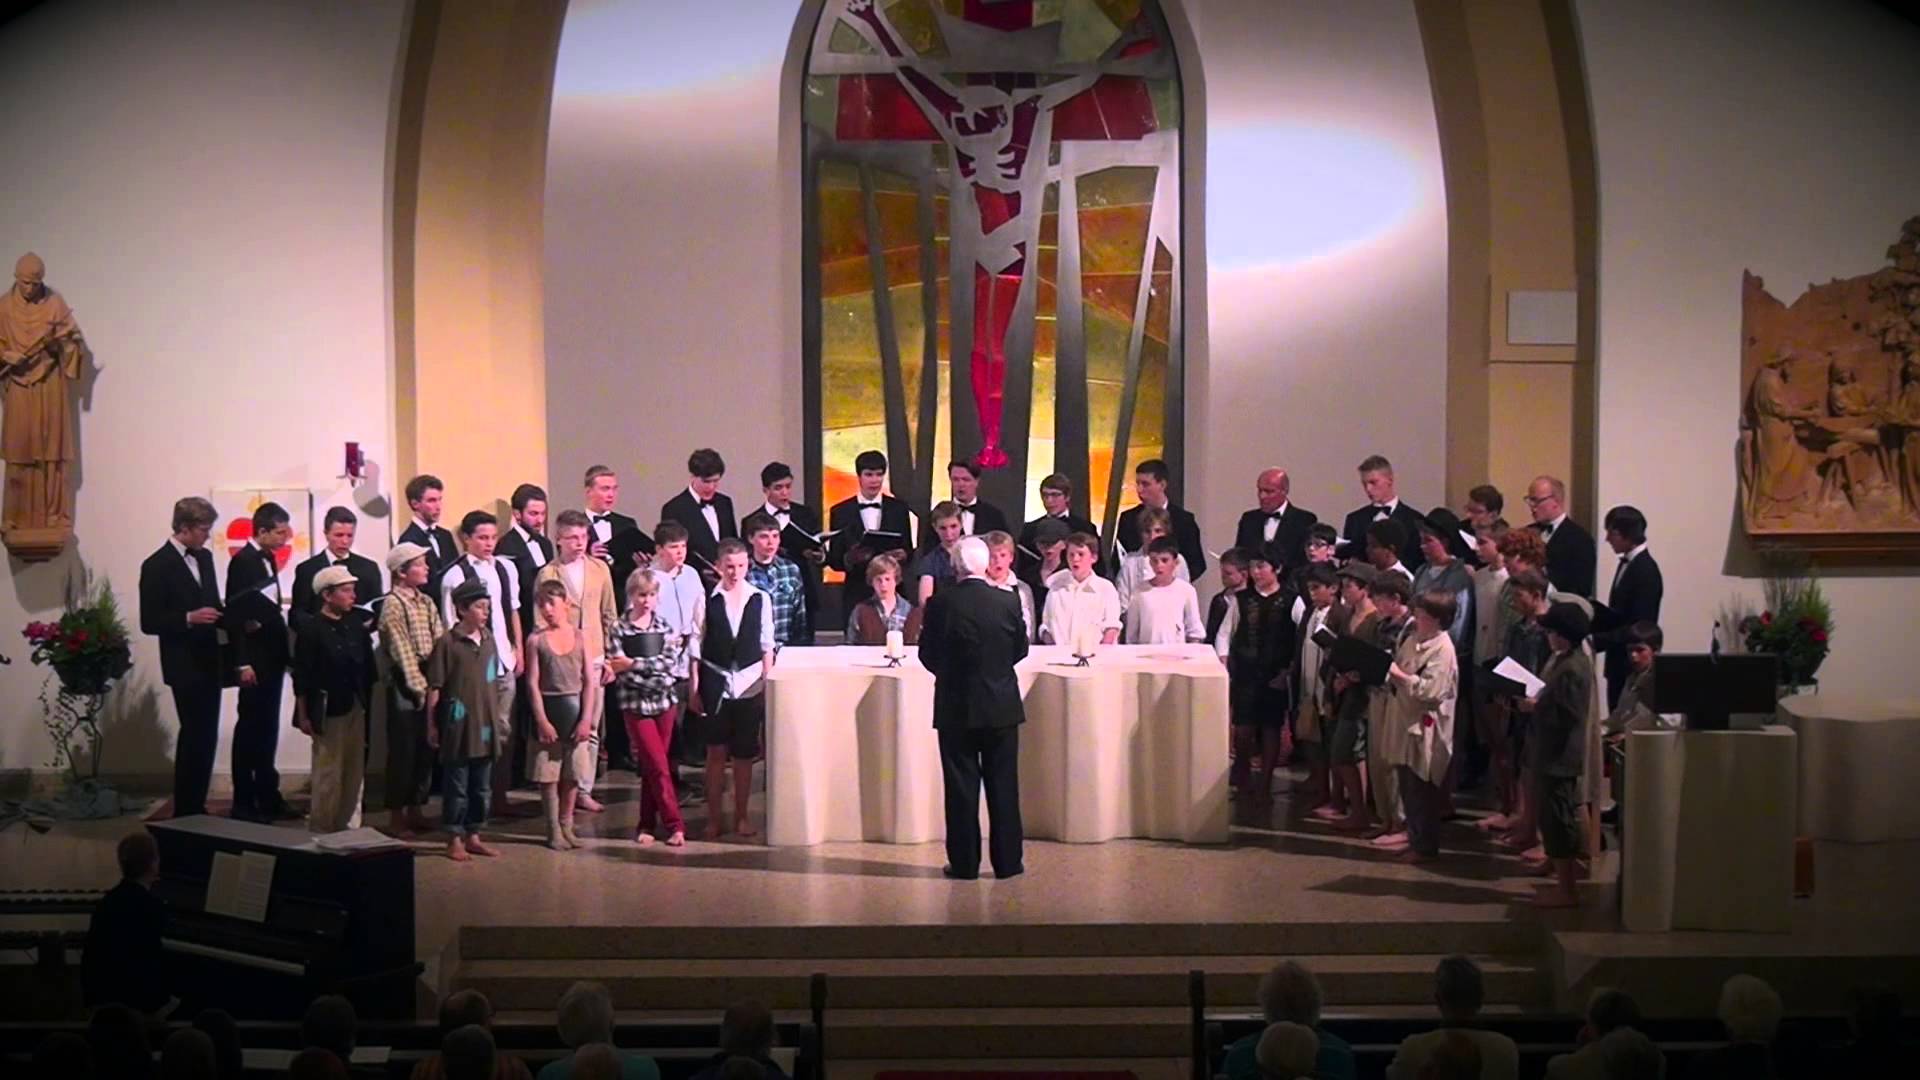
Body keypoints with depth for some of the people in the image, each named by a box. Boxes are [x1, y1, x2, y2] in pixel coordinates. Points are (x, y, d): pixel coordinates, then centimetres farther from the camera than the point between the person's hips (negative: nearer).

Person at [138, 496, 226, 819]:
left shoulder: (204, 557, 11)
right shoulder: (157, 565, -11)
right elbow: (149, 623, -13)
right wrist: (189, 619, -24)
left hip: (209, 662, 7)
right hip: (185, 666, -7)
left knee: (205, 737, 11)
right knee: (195, 738, -7)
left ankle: (195, 807, 20)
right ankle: (185, 812, 1)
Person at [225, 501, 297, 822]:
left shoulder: (269, 558, 12)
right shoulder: (243, 561, -12)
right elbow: (234, 614, -15)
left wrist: (284, 653, 10)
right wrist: (242, 663, -18)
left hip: (273, 656, 8)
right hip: (255, 658, -8)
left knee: (267, 728, 12)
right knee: (250, 728, -2)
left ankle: (268, 796, 19)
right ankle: (244, 802, 4)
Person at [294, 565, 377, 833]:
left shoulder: (356, 627, 5)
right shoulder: (311, 629, -9)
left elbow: (368, 670, 9)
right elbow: (302, 677, -9)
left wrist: (368, 705, 7)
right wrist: (303, 715, -10)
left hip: (356, 709, 5)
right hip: (327, 710, -5)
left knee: (354, 773, 11)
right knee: (328, 775, 0)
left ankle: (346, 828, 22)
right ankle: (320, 830, 10)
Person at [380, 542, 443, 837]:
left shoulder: (426, 602, 11)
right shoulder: (393, 604, -10)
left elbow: (439, 643, 5)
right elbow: (403, 652, -14)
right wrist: (419, 687, -16)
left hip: (430, 684, 7)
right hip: (405, 687, -7)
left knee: (426, 751, 11)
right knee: (403, 752, 0)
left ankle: (416, 811, 21)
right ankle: (397, 817, 8)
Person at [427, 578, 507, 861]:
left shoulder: (488, 639, 6)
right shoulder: (447, 643, -11)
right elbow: (434, 688, -8)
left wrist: (496, 718, 14)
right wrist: (432, 725, -8)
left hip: (485, 726, 6)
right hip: (458, 727, -6)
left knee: (481, 787, 12)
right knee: (457, 786, 4)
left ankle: (473, 836, 24)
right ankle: (454, 840, 13)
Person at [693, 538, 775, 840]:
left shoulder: (761, 600, 3)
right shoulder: (708, 600, -2)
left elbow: (767, 646, 7)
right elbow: (697, 646, 1)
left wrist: (768, 685, 2)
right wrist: (694, 688, -1)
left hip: (750, 683, 1)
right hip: (716, 683, -1)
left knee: (744, 754, 6)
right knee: (716, 752, 3)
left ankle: (741, 816, 17)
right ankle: (715, 816, 12)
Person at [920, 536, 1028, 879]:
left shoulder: (940, 604, -11)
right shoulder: (1008, 602, -7)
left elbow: (928, 655, -3)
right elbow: (1021, 649, 4)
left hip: (956, 708, -1)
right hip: (1002, 707, 1)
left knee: (961, 786, 5)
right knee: (1003, 786, 9)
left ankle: (964, 862, 8)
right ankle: (1007, 861, 13)